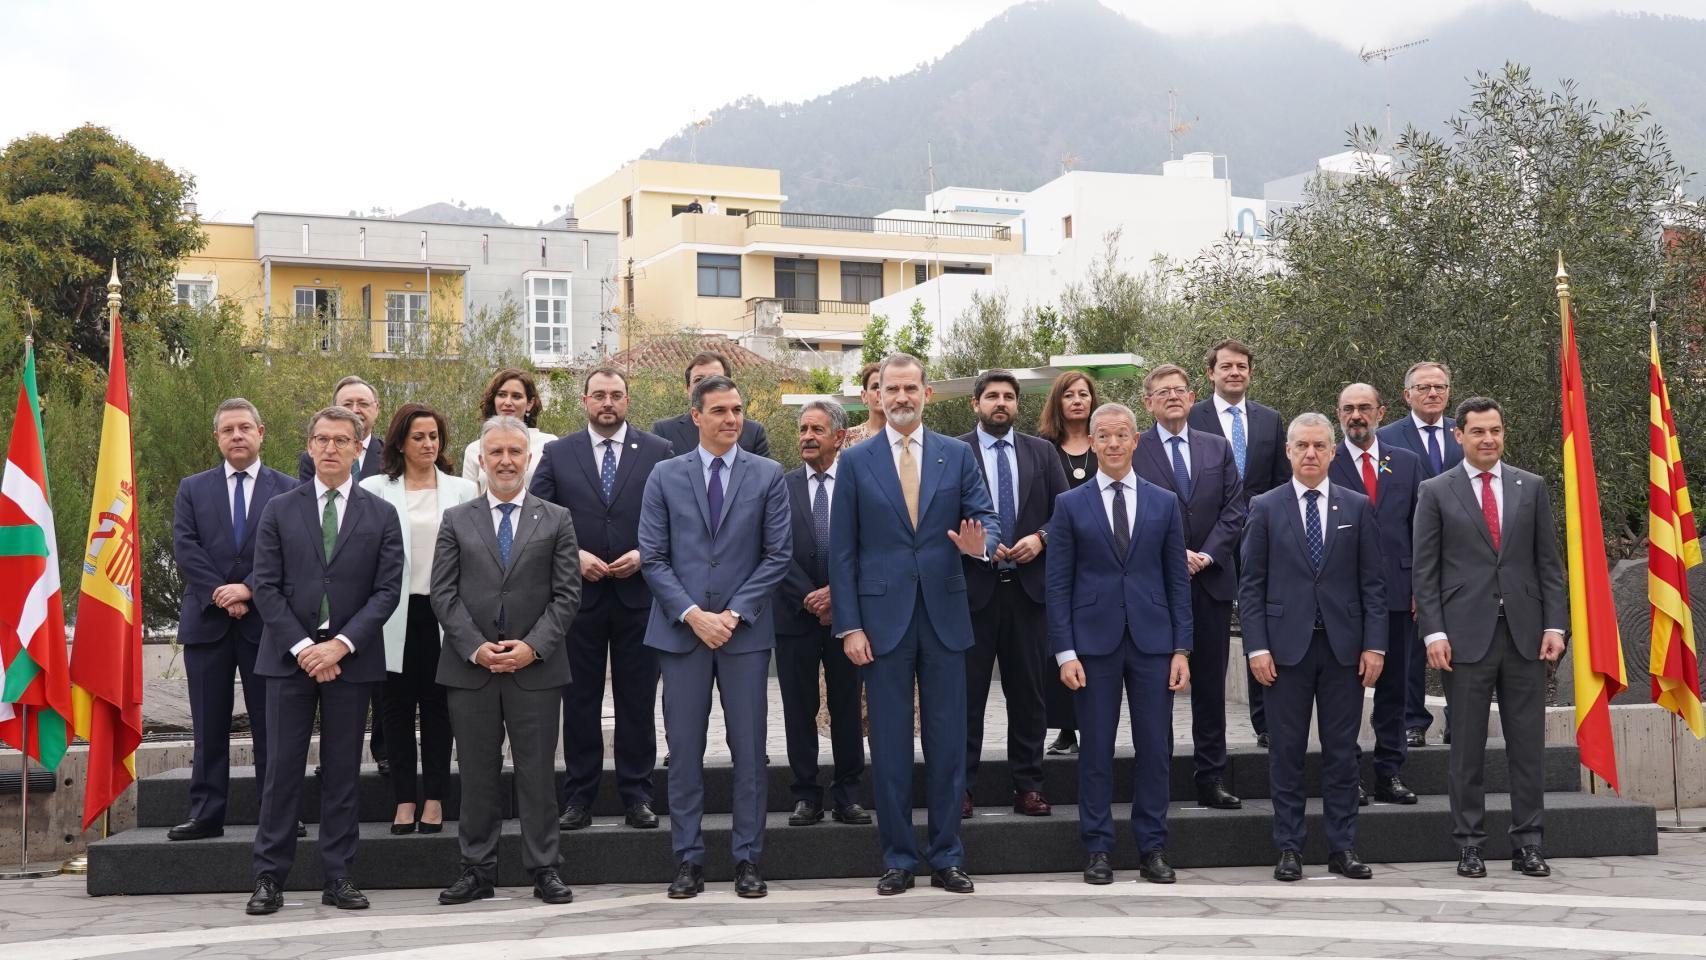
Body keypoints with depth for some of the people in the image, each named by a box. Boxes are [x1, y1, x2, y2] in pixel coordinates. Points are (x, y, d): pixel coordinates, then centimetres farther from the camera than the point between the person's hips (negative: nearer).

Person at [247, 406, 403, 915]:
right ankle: (270, 877, 7)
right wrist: (302, 647, -10)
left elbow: (387, 590, -2)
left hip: (351, 658, 0)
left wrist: (342, 644, -13)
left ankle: (338, 877, 12)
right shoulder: (279, 509, 5)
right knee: (282, 768, 1)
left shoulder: (381, 516, 5)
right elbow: (266, 587, 0)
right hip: (289, 657, 0)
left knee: (342, 772, 5)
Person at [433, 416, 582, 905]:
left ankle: (545, 869, 11)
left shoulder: (556, 520, 7)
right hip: (470, 666, 1)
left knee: (537, 773, 3)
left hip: (536, 667, -1)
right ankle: (477, 870, 15)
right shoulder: (456, 521, 8)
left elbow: (567, 594, 1)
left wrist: (533, 646, -11)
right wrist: (475, 647, -10)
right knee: (477, 774, 7)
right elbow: (444, 594, 2)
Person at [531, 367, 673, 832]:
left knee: (638, 700, 5)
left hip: (638, 594, -1)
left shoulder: (658, 452, 3)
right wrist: (573, 556, -10)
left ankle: (637, 794, 14)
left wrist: (644, 554, -11)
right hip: (578, 595, 1)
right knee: (579, 700, 7)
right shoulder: (557, 454, 5)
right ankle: (578, 797, 14)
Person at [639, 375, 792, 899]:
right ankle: (688, 859, 12)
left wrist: (734, 613, -8)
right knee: (685, 750, 3)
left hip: (745, 628, 0)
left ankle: (747, 858, 12)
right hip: (682, 630, 0)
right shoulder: (665, 477, 5)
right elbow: (652, 558, 2)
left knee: (749, 749, 3)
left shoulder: (768, 475, 4)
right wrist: (692, 614, -10)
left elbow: (777, 555, 1)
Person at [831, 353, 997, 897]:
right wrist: (848, 626, -5)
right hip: (883, 618, -1)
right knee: (890, 745, 4)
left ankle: (946, 857, 15)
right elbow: (842, 551, 2)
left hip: (944, 616, 1)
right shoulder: (856, 461, 4)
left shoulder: (957, 456, 8)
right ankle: (898, 859, 13)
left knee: (947, 741, 5)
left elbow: (984, 516, 5)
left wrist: (980, 543, -21)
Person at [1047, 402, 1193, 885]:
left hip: (1152, 642, 1)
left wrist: (1181, 648, 0)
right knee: (1096, 750, 3)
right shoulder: (1070, 505, 4)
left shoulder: (1165, 503, 8)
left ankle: (1153, 848, 14)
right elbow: (1058, 585, 1)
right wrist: (1065, 652, -6)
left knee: (1155, 748, 3)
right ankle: (1097, 849, 12)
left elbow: (1178, 581, 7)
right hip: (1094, 642, -1)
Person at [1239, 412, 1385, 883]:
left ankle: (1343, 847, 14)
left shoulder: (1357, 507, 7)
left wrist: (1374, 644, -3)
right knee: (1287, 751, 3)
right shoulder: (1265, 508, 3)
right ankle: (1289, 848, 11)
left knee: (1341, 751, 6)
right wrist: (1257, 647, -7)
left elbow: (1372, 582, 6)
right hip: (1287, 645, -1)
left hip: (1344, 646, 1)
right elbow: (1250, 584, 1)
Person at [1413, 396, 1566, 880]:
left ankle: (1527, 844, 12)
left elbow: (1548, 562, 9)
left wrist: (1555, 623, 0)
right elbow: (1424, 569, 1)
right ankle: (1469, 845, 10)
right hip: (1466, 635, -2)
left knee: (1528, 744, 4)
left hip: (1524, 633, 2)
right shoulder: (1436, 492, 4)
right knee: (1467, 746, 3)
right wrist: (1434, 632, -8)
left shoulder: (1531, 487, 10)